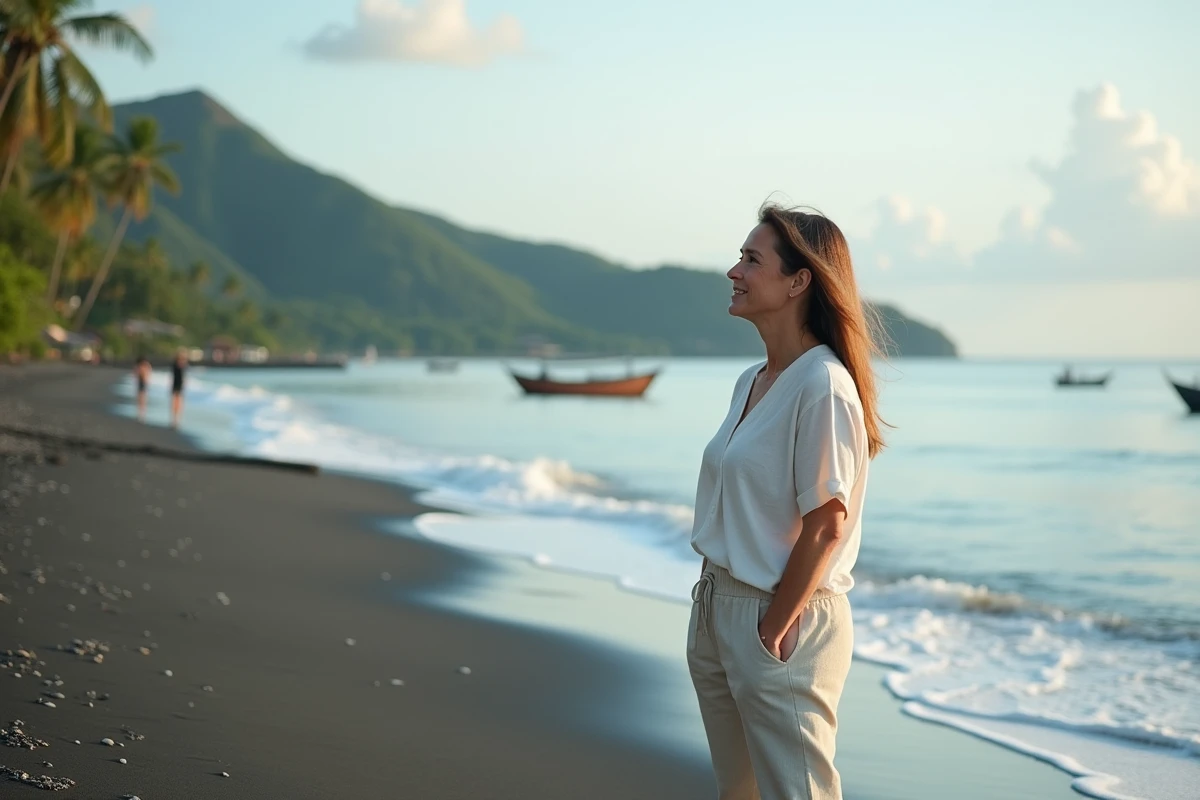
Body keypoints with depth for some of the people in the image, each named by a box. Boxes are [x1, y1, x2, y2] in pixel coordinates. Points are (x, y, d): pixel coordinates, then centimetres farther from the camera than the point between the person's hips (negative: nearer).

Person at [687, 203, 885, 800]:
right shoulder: (751, 382, 10)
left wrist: (774, 628, -16)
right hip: (718, 610, 9)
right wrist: (712, 602, 8)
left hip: (782, 620, -9)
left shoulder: (823, 385, -18)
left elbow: (824, 525, -19)